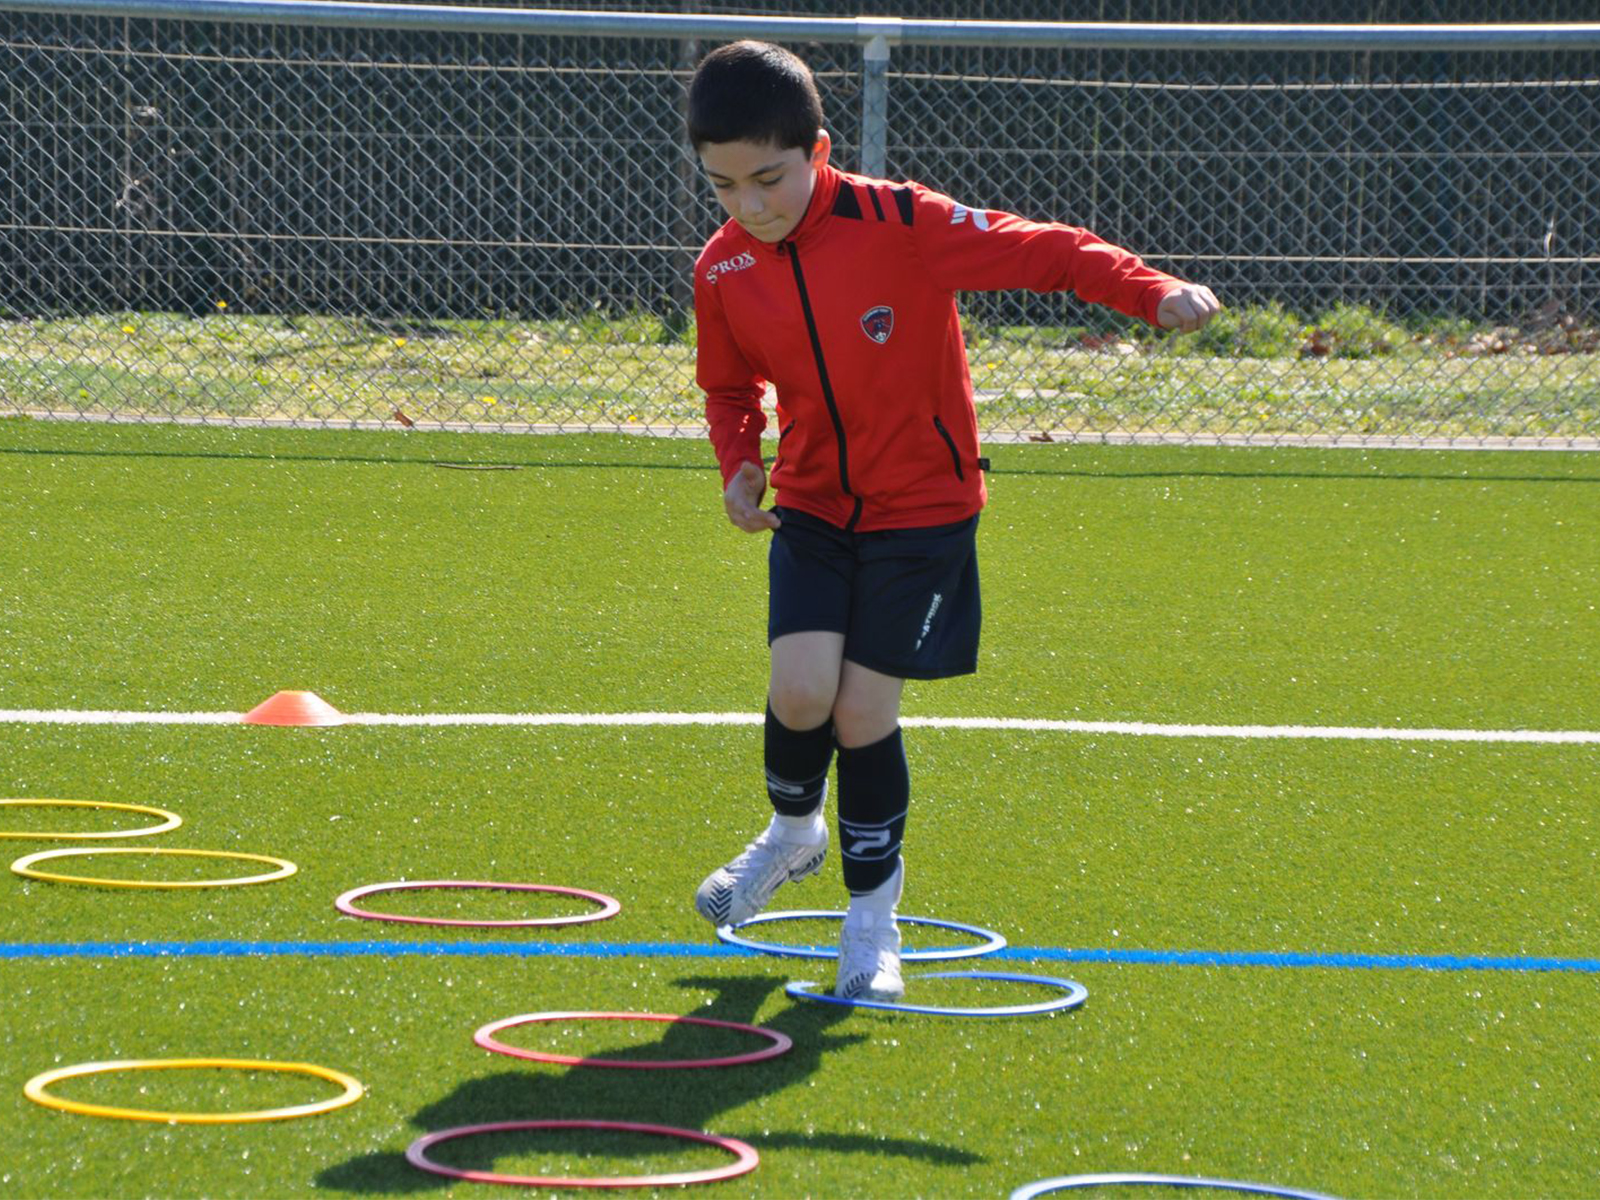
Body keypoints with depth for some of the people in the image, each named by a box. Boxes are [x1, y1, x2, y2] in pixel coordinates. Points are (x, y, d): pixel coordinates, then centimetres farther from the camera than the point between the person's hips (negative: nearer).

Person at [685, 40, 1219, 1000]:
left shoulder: (902, 225, -20)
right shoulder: (723, 272, -5)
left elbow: (1042, 251, -18)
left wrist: (1154, 293, -31)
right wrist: (739, 462, -4)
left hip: (922, 508, -3)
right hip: (814, 505, 3)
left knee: (864, 709, -8)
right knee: (800, 690, -14)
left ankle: (873, 911, 12)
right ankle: (794, 832, 20)